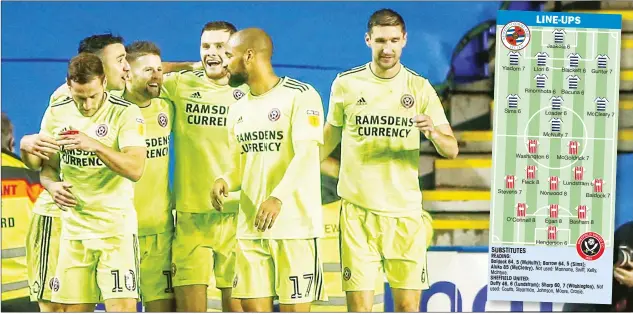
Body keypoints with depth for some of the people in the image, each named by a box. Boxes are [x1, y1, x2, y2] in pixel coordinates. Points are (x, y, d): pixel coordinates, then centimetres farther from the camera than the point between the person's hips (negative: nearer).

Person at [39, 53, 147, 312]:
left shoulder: (126, 113, -8)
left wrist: (95, 145, -28)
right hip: (73, 225, 4)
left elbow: (135, 169, -17)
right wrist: (53, 186, -6)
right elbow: (47, 165, 16)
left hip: (116, 225, -4)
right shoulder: (56, 114, 5)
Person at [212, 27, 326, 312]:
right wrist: (225, 182, -5)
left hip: (295, 225, -7)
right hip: (250, 227, 7)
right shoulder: (238, 109, 16)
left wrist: (278, 197, -34)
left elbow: (305, 154, -19)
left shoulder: (300, 96, -7)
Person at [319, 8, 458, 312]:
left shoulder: (420, 88, 2)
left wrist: (433, 131, -20)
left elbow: (451, 150, 1)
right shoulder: (346, 83, 2)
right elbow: (330, 136, 17)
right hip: (357, 210, -1)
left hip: (405, 210, 1)